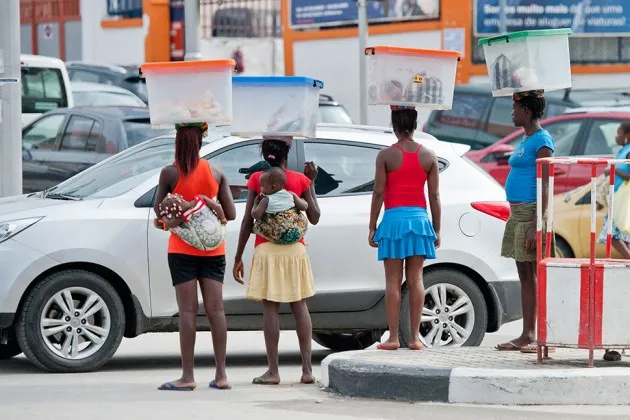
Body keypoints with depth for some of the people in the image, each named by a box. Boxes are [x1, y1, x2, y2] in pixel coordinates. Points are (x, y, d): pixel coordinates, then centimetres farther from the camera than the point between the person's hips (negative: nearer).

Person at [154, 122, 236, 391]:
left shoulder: (170, 174, -9)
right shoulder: (216, 173, -1)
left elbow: (158, 210, -1)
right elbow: (230, 214, 1)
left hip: (182, 249, -3)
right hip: (213, 248, 3)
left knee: (188, 311, -3)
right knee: (215, 309, 4)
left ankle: (187, 376, -5)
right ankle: (221, 375, 4)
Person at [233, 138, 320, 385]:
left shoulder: (257, 179, -3)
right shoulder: (300, 180, 1)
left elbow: (248, 221, -4)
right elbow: (314, 218, 6)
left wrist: (238, 257, 2)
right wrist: (311, 183, 13)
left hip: (266, 251, -2)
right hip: (295, 250, 2)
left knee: (270, 308, -1)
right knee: (299, 306, 7)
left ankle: (273, 371, -4)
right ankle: (307, 369, 2)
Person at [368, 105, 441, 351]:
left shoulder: (386, 155, -4)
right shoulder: (428, 156, 3)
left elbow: (378, 193, -5)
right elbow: (435, 196, 4)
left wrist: (372, 227, 2)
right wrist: (437, 230, 10)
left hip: (394, 219, -2)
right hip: (419, 219, 2)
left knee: (393, 280, 1)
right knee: (415, 279, 5)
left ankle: (393, 338, -3)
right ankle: (415, 337, 3)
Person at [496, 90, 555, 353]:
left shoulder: (542, 140, -12)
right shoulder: (525, 141, 16)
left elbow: (545, 186, -17)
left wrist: (535, 226, -22)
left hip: (532, 213, -10)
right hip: (518, 214, 10)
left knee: (539, 276, -8)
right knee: (525, 278, 10)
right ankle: (527, 336, 14)